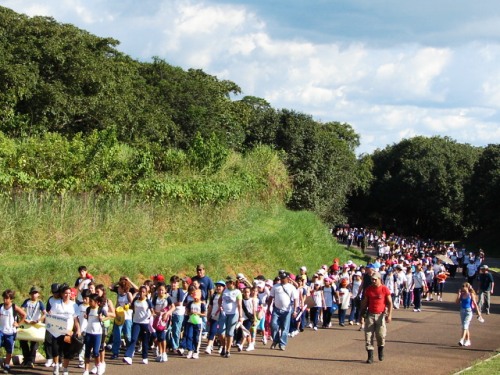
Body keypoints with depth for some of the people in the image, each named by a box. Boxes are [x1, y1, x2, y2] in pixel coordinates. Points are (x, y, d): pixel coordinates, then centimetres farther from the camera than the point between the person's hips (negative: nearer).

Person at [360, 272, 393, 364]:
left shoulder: (385, 289, -5)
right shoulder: (368, 289, 5)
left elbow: (390, 303, -4)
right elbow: (364, 303, 13)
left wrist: (389, 315, -12)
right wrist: (362, 314, 14)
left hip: (381, 315, -3)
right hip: (370, 315, 3)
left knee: (381, 335, -6)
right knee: (368, 335, -2)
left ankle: (381, 351, 23)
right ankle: (370, 356, 3)